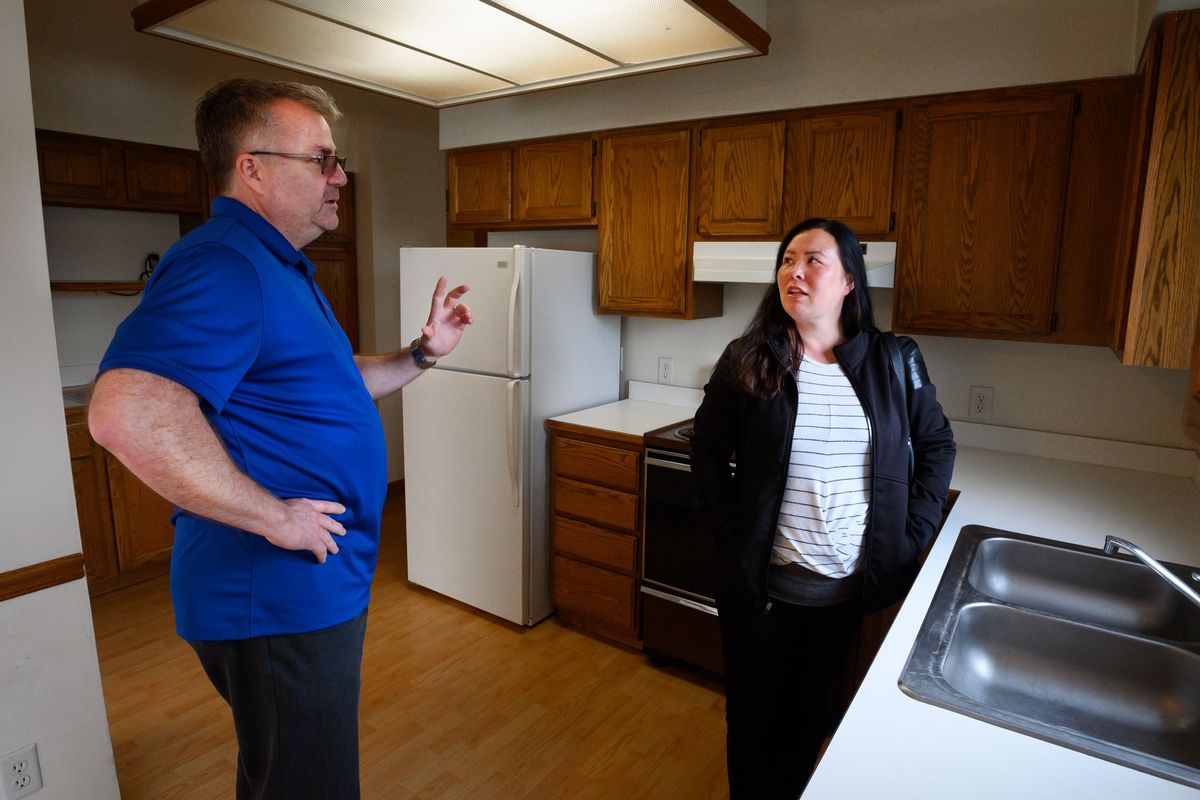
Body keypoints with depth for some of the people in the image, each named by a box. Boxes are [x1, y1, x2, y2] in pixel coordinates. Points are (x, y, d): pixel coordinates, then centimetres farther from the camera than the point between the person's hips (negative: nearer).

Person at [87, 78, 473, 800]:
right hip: (277, 603, -10)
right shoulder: (223, 266, -22)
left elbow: (328, 386, 23)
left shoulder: (282, 271, 14)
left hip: (316, 588, 10)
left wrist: (423, 353, 11)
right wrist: (274, 516, -27)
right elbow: (128, 413, -35)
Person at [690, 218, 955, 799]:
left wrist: (913, 531, 0)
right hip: (760, 581, -1)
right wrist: (730, 528, -6)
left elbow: (937, 446, 7)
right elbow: (707, 448, 0)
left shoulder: (894, 362, -4)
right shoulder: (748, 361, -7)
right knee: (755, 713, 16)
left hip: (849, 585, 2)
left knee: (814, 713, 21)